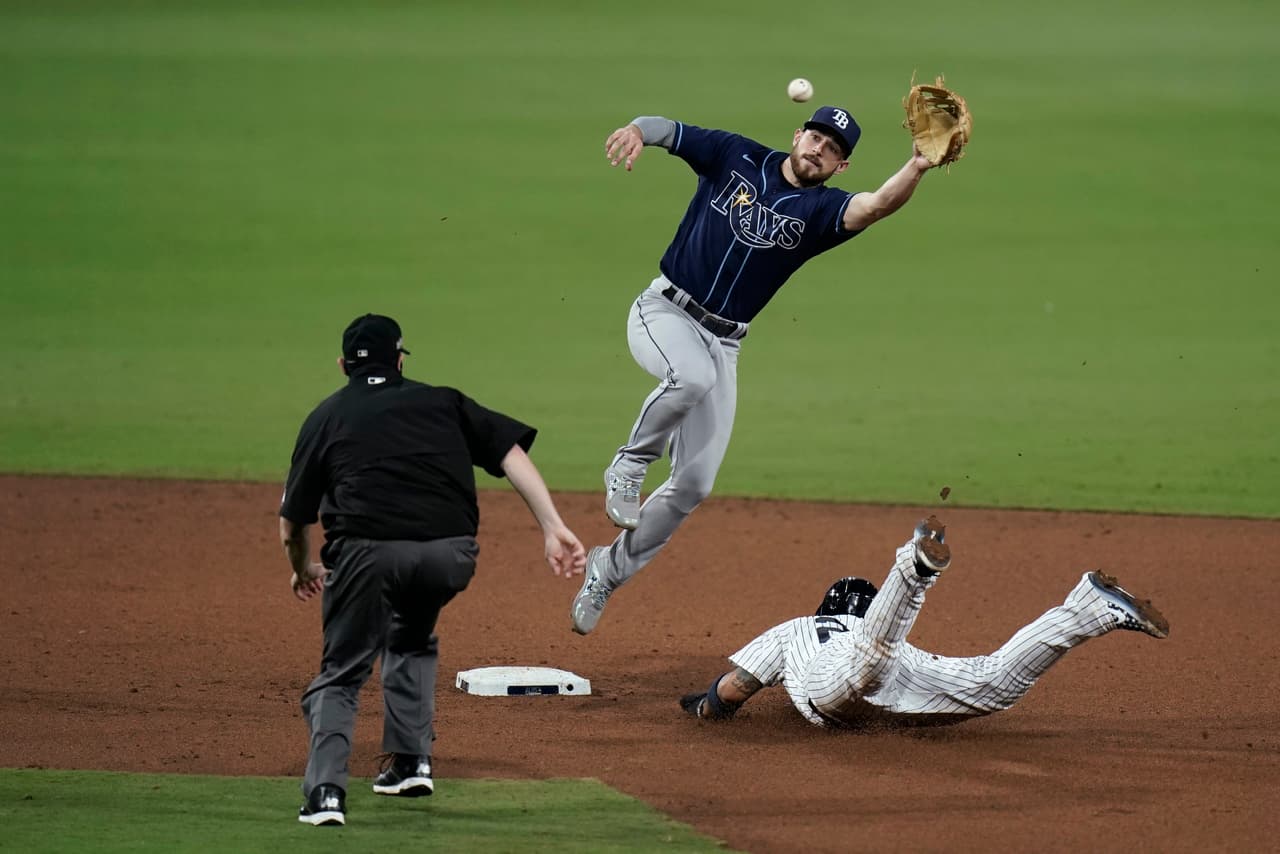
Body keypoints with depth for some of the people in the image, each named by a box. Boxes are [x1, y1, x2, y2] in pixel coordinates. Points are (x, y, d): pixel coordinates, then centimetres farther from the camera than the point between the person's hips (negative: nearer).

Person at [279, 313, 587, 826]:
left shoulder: (328, 416, 23)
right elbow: (511, 452, 11)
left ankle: (325, 791, -9)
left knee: (341, 674, 11)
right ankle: (410, 762, 25)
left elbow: (291, 525, 24)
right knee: (411, 642, 32)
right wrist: (553, 528, 4)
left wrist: (302, 572, 44)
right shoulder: (443, 402, 26)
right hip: (450, 553, 2)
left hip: (368, 550, -2)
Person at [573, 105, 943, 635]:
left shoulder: (819, 211, -2)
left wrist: (918, 167, -41)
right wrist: (635, 130, -34)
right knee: (692, 375, -38)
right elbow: (665, 131, -8)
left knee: (694, 483, 1)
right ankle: (629, 466, -14)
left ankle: (611, 568, 20)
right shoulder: (735, 157, 0)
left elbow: (878, 205, -21)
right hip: (664, 313, -3)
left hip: (723, 344, 3)